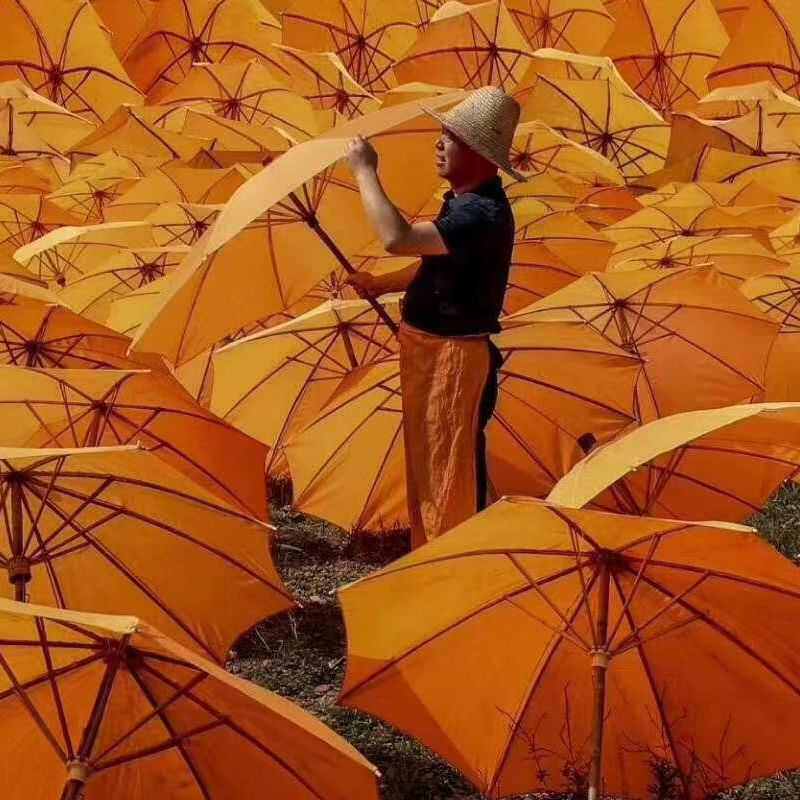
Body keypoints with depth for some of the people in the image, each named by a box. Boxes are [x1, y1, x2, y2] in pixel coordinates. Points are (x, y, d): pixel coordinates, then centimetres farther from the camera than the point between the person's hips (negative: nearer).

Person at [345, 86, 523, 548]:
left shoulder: (481, 213, -26)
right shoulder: (466, 201, 7)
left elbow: (398, 238, -36)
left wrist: (365, 171, -25)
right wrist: (383, 285, 8)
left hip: (454, 358, -11)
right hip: (429, 350, 11)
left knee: (451, 471, 0)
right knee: (425, 463, 21)